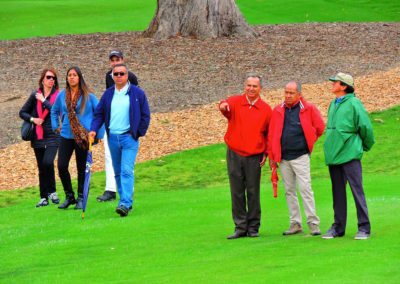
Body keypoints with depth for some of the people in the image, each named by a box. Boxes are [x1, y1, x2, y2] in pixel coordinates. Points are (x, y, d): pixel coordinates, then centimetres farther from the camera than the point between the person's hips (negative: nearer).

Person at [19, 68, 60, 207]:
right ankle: (43, 198, 14)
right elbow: (22, 112, 12)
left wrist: (44, 101, -14)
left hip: (52, 136, -3)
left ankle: (52, 191, -6)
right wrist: (32, 119, -6)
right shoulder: (35, 95, 7)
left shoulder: (58, 96, 0)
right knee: (41, 168, 7)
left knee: (47, 162, -22)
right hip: (38, 137, 3)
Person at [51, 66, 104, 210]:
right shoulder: (62, 95, 6)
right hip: (66, 136, 3)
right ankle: (69, 196, 9)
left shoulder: (88, 96, -4)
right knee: (61, 166, -6)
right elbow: (54, 111, 23)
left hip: (83, 137, -3)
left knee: (82, 168, 4)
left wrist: (98, 132, -4)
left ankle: (81, 198, 15)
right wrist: (56, 126, 13)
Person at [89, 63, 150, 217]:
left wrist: (138, 133, -2)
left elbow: (145, 115, 3)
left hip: (129, 137, -5)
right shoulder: (108, 94, 9)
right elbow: (99, 113, 11)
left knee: (127, 171, -15)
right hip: (113, 137, 5)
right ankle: (126, 202, 19)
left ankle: (125, 204, -21)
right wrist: (94, 129, -4)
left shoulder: (137, 93, -1)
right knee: (118, 172, 9)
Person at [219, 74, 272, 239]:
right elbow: (227, 106, -22)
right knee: (237, 193, 3)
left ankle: (253, 227, 10)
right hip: (234, 155, 0)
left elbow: (269, 133, 12)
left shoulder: (266, 109, 4)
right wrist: (223, 106, -46)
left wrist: (266, 153, 5)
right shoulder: (235, 102, 1)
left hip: (254, 157, 0)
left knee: (253, 193, 1)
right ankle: (240, 227, 8)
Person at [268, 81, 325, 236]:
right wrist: (271, 156, 6)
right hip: (283, 158, 4)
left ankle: (313, 223, -6)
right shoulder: (278, 111, 7)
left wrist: (308, 142, 10)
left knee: (305, 188, -9)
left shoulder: (308, 109, -2)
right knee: (289, 191, 8)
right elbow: (271, 135, 8)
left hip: (300, 157, -4)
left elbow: (320, 128, 6)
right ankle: (295, 223, 14)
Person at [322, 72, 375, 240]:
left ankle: (364, 228, -4)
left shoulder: (353, 104, -10)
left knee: (357, 191, -6)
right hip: (333, 156, 7)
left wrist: (366, 146, 5)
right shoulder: (333, 105, 13)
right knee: (338, 193, 12)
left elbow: (365, 127, -7)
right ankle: (338, 227, 18)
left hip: (350, 155, -7)